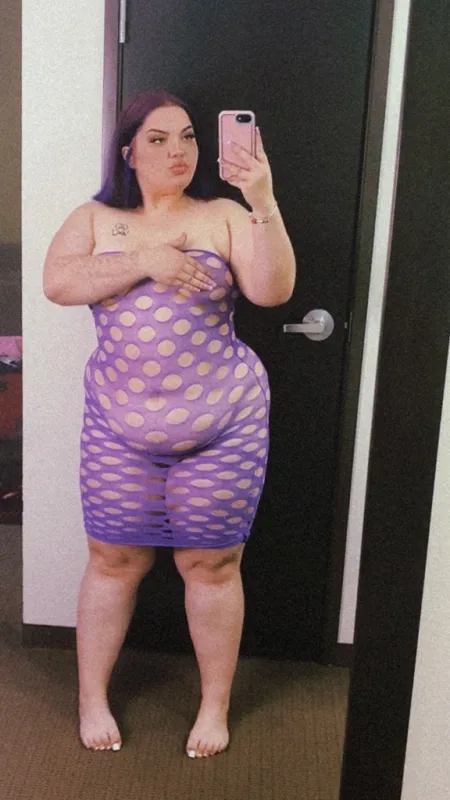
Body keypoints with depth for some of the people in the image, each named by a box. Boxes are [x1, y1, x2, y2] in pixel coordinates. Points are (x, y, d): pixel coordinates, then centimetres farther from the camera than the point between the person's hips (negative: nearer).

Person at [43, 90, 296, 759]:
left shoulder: (223, 216, 2)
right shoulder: (96, 218, 7)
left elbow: (273, 290, -12)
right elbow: (57, 282, -9)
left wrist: (264, 202, -23)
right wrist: (144, 261, -18)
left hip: (222, 424, -1)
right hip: (119, 427, 1)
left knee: (211, 564, 8)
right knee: (115, 560, 10)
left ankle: (216, 705, 28)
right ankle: (92, 697, 31)